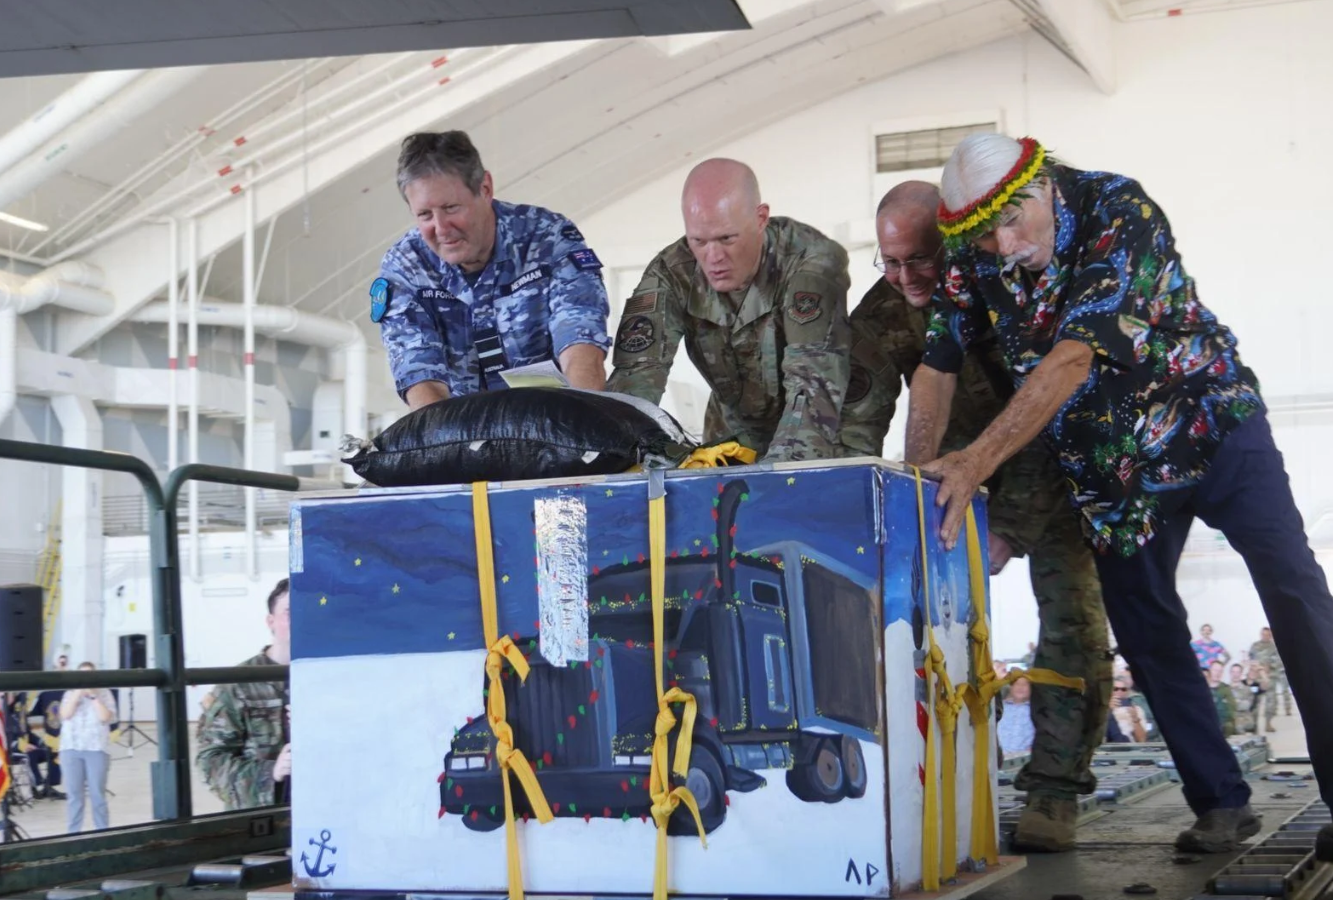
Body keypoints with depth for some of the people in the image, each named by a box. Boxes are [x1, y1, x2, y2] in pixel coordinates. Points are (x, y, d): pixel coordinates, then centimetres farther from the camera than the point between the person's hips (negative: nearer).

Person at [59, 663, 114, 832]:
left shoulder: (104, 693, 5)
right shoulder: (70, 694, 10)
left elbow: (105, 717, -8)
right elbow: (65, 715, -5)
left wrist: (92, 695, -10)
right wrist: (78, 693, -10)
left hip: (97, 749, -2)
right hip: (71, 749, 2)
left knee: (97, 794, -3)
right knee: (74, 794, 1)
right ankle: (73, 834, 7)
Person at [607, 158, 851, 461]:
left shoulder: (813, 263, -23)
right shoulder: (671, 274, -15)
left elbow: (816, 383, -31)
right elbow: (635, 380, -21)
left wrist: (780, 471, -44)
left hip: (821, 441, 0)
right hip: (733, 438, 1)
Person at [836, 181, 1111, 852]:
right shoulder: (881, 315, -15)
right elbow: (857, 429, -16)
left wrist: (1009, 527, -34)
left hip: (1049, 467, -3)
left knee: (1071, 614, -13)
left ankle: (1054, 787, -8)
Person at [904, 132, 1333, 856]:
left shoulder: (1117, 210, -26)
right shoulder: (974, 260, -11)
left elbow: (1073, 359, -34)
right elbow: (937, 369, -2)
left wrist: (976, 463, -38)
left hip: (1212, 424, -5)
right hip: (1113, 467, 5)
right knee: (1145, 632, 4)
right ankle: (1220, 804, 13)